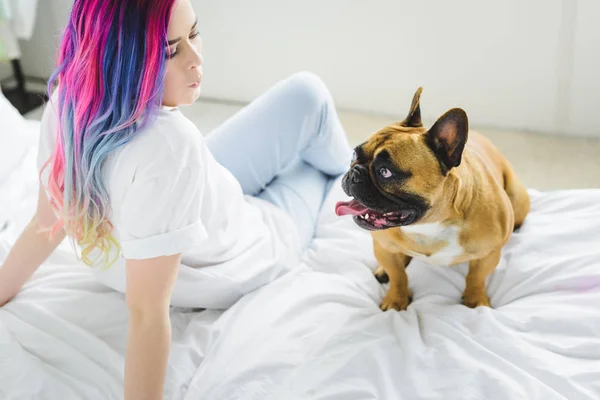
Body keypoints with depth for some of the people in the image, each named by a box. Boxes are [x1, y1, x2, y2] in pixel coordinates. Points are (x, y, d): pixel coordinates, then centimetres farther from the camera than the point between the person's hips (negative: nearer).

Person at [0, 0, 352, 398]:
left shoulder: (68, 100, -25)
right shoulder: (169, 145, -47)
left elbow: (46, 225, -13)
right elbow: (147, 314, -42)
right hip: (239, 265, -5)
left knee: (305, 91, 16)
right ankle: (348, 176, 51)